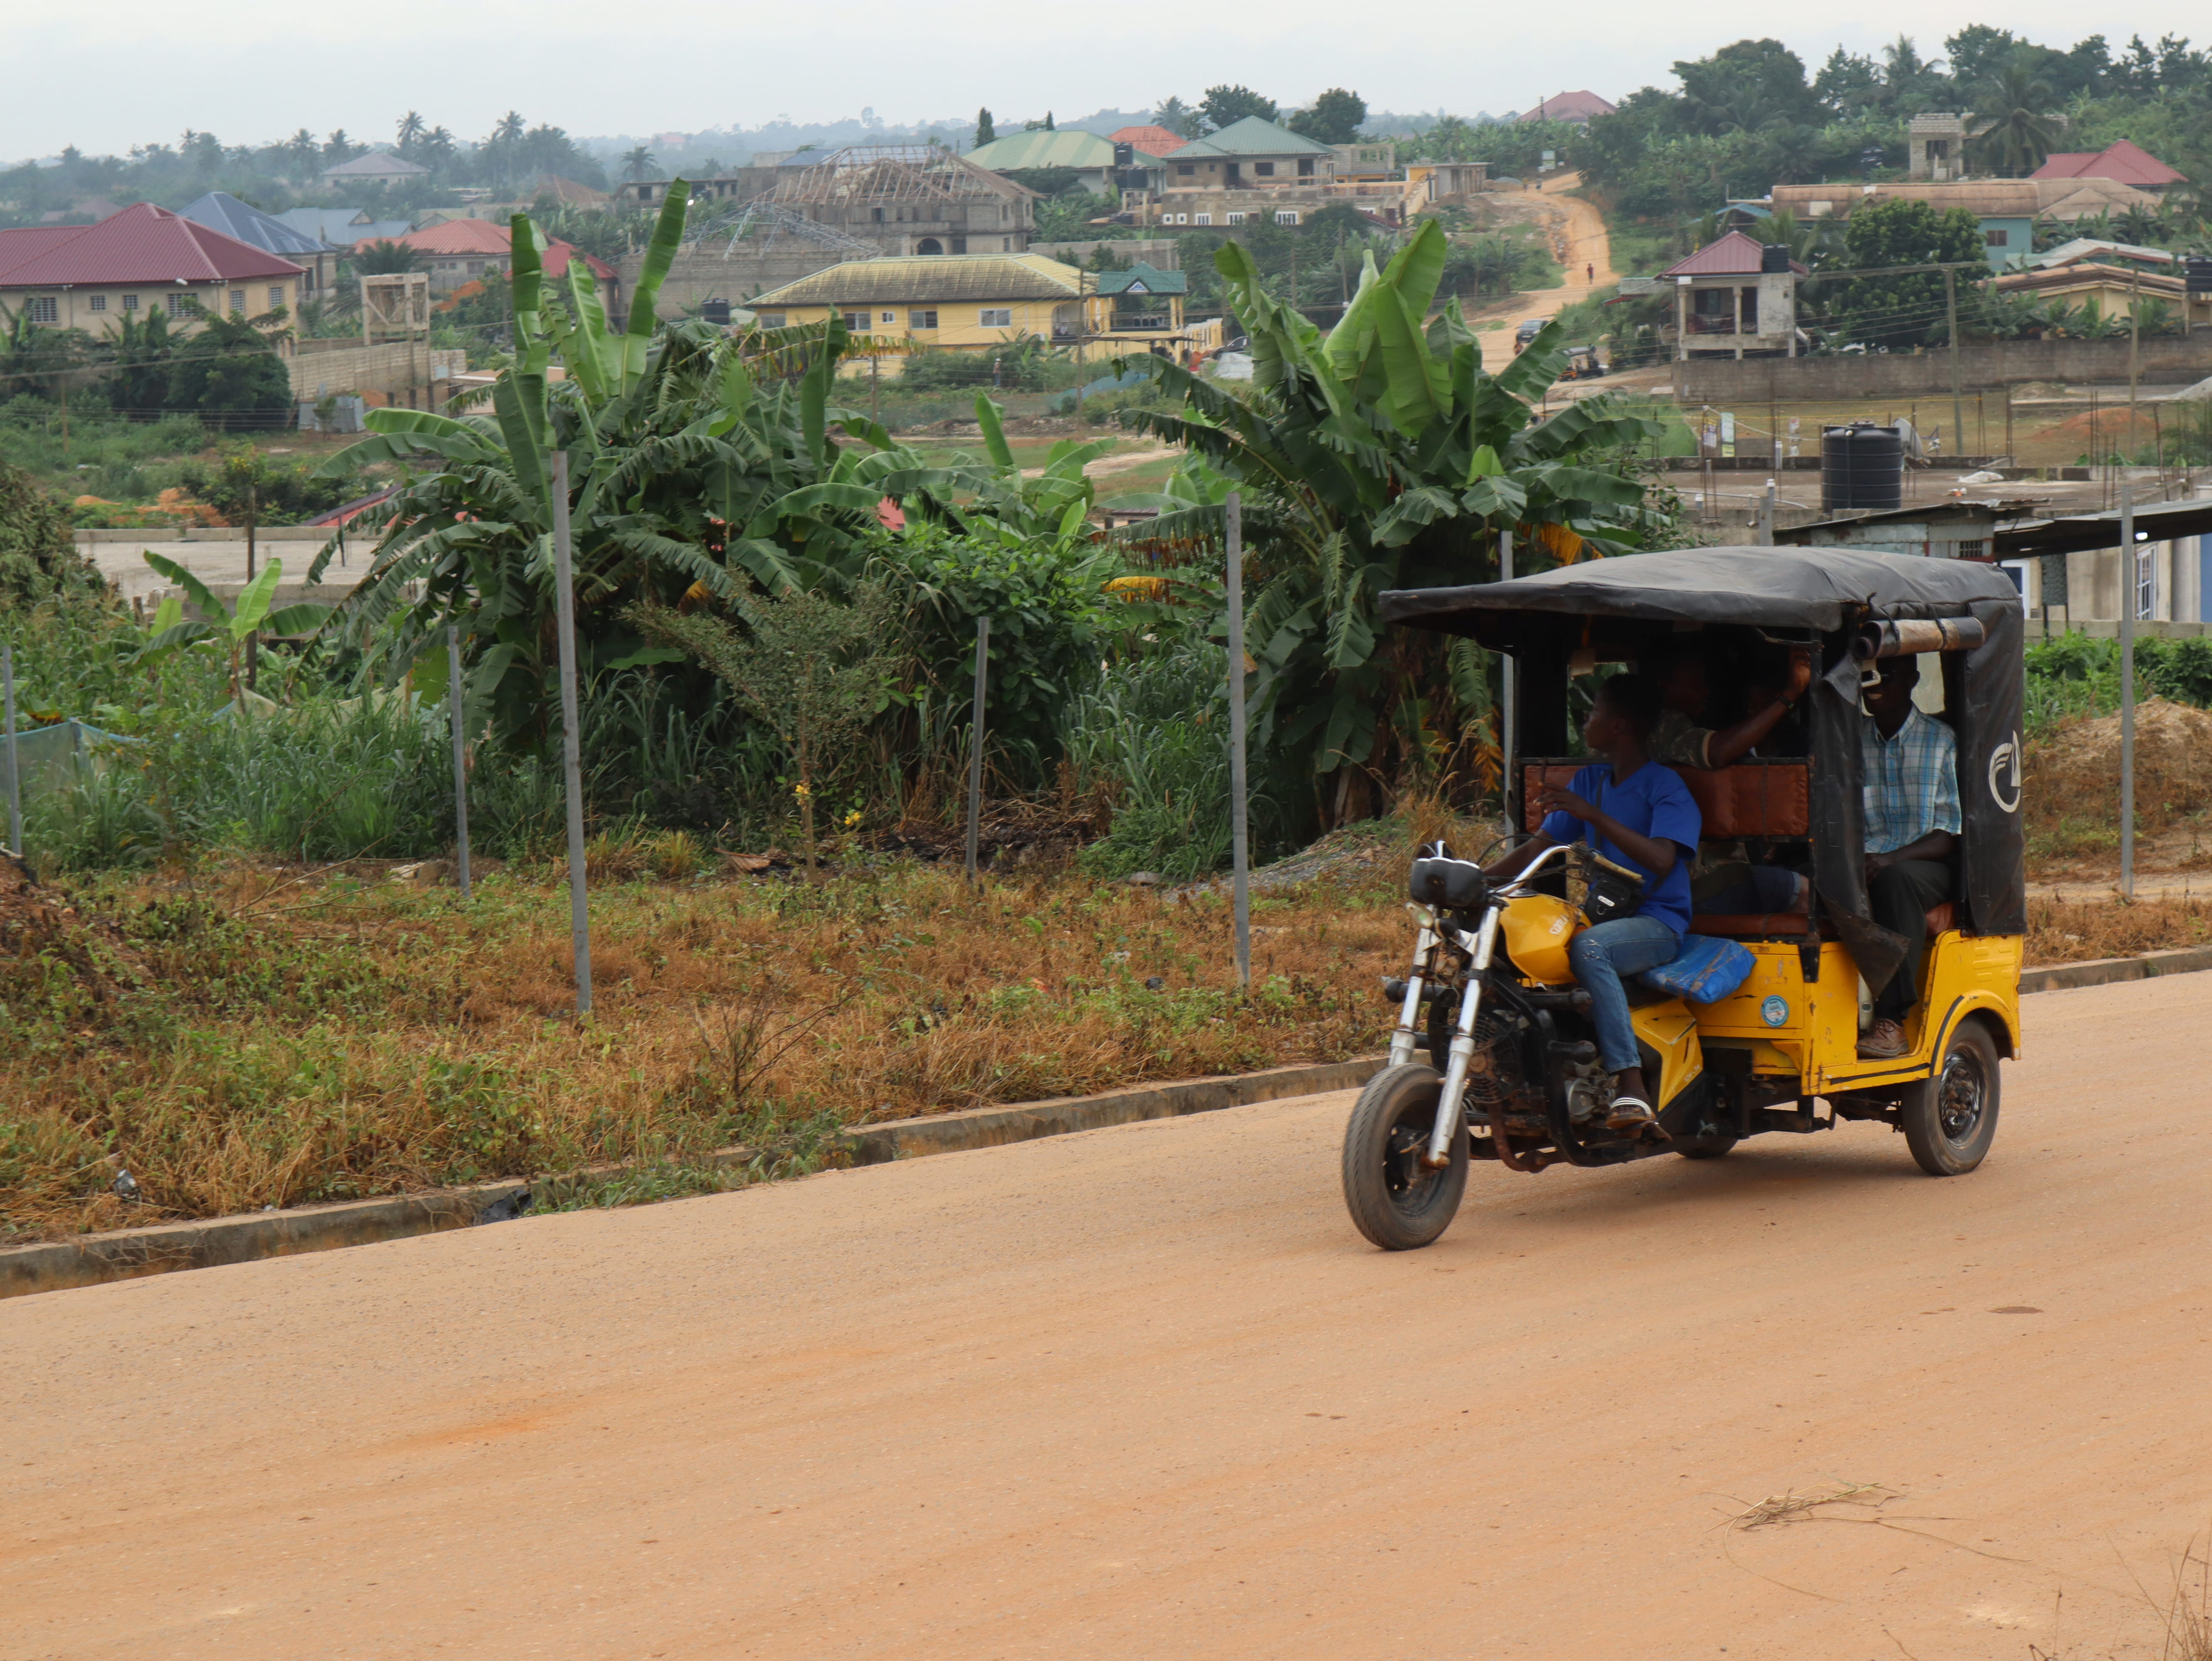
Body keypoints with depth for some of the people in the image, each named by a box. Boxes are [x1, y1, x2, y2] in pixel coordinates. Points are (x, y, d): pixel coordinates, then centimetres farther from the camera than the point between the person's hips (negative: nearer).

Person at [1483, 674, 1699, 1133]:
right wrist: (1476, 878, 3)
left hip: (1657, 923, -7)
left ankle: (1632, 1089, -41)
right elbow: (1541, 846, 16)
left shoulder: (1666, 786, -7)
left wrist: (1592, 815, -28)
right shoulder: (1590, 781, 16)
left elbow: (1661, 859, -23)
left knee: (1588, 948, -39)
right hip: (1603, 916, 7)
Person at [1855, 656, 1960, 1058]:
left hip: (1927, 868, -3)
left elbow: (1949, 835, -5)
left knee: (1896, 879, -37)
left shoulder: (1942, 742, 2)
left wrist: (1891, 859, -22)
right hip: (1863, 863, 3)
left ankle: (1892, 1020, -37)